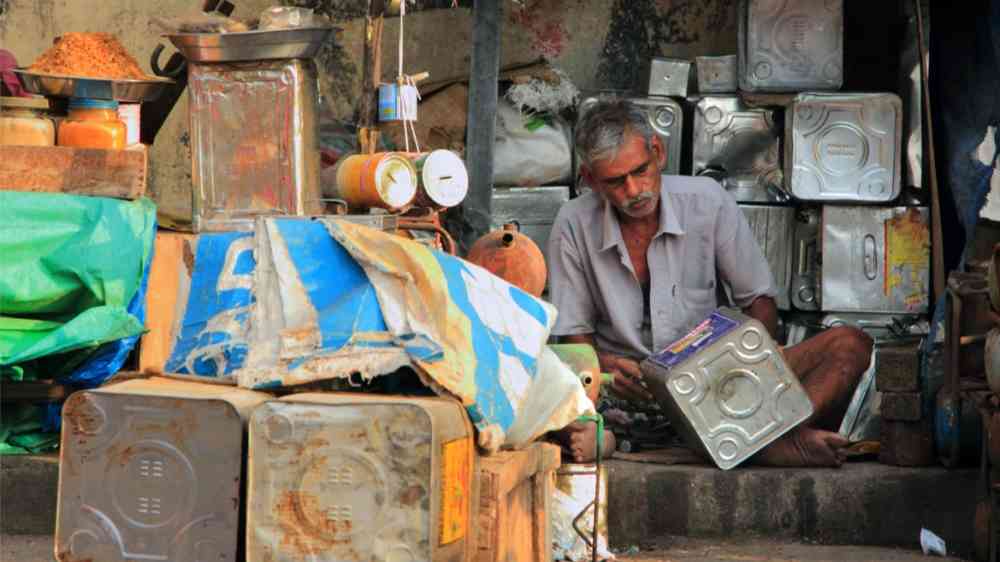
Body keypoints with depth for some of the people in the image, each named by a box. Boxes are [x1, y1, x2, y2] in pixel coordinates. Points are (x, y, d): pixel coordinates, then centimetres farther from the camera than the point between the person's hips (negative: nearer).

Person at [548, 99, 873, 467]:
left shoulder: (706, 200, 1)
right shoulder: (574, 226, -2)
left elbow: (760, 301, 8)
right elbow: (574, 335, 4)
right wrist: (606, 367, -19)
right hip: (633, 393, -2)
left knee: (849, 346, -16)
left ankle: (777, 438, -48)